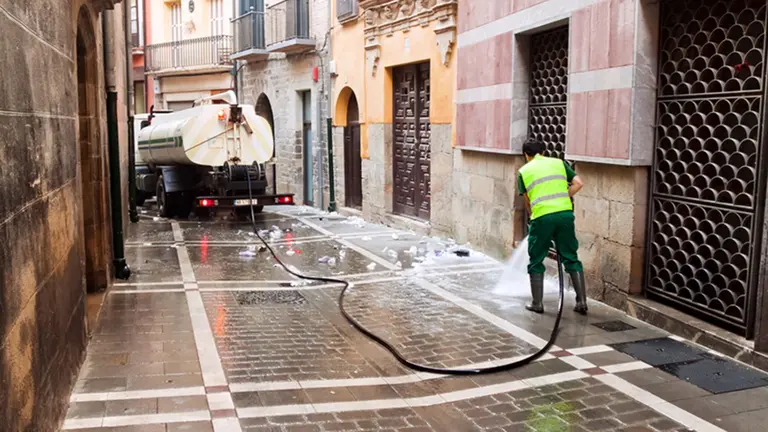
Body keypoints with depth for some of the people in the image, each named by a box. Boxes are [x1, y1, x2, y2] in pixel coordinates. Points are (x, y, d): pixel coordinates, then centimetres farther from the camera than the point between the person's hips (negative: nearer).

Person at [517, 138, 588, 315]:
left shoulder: (524, 170, 12)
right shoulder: (559, 163, 16)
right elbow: (579, 183, 7)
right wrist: (562, 199, 14)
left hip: (542, 217, -2)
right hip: (565, 214, 2)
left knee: (536, 262, 12)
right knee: (571, 259, 14)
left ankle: (537, 304, 15)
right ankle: (582, 302, 13)